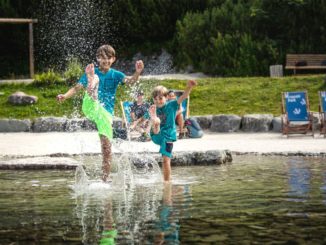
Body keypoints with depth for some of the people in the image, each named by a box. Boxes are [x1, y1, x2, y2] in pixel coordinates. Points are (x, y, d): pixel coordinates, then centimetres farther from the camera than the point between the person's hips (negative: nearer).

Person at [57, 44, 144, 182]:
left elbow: (129, 81, -11)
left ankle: (105, 180, 5)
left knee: (106, 147, -4)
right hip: (90, 107, 0)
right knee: (95, 78, -20)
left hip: (106, 112, 0)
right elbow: (77, 88, 7)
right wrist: (64, 96, -11)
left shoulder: (115, 75, 8)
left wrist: (138, 73, -32)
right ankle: (91, 82, -59)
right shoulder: (92, 73, 12)